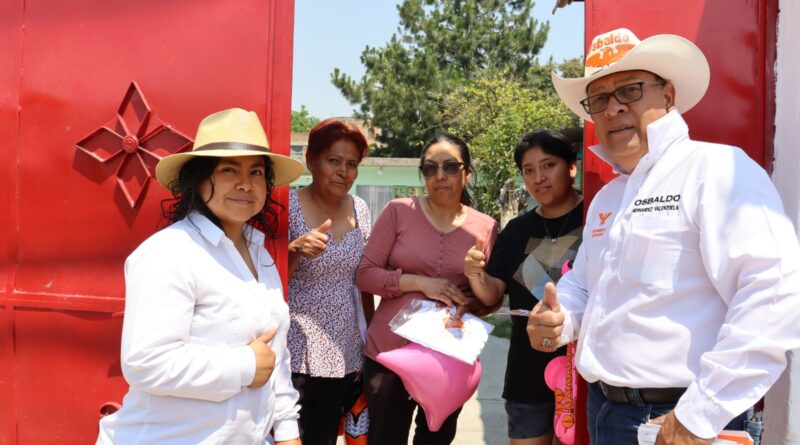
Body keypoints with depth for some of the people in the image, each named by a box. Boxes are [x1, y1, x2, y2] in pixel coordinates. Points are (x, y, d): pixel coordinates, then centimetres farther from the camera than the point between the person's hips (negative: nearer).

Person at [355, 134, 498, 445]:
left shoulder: (485, 227, -1)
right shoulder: (398, 211, -6)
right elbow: (365, 274, -7)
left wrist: (469, 306, -14)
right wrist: (420, 283, -19)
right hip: (389, 353, -1)